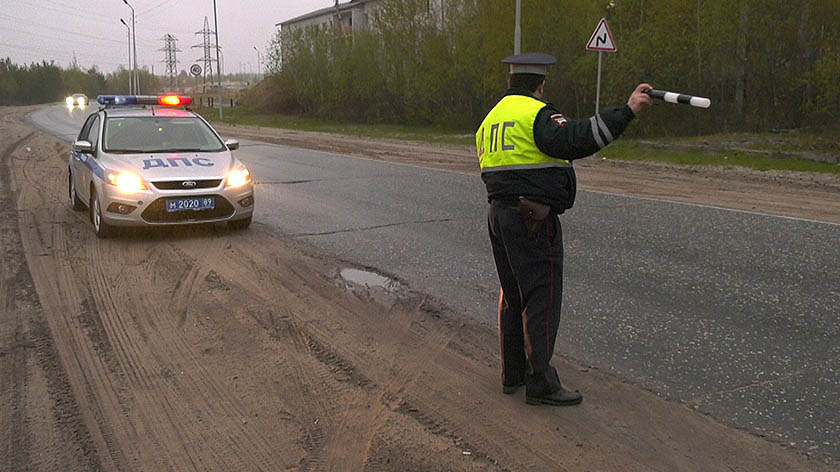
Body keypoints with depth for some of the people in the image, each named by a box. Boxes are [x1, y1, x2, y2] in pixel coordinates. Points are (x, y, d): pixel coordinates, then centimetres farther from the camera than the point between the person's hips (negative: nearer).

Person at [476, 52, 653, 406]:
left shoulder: (490, 119, 17)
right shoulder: (537, 114, -9)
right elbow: (575, 140, -27)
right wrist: (627, 111, -29)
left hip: (498, 213, 9)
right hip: (533, 219, -9)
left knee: (512, 295, 16)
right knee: (542, 297, -4)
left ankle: (512, 374, 24)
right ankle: (540, 383, -1)